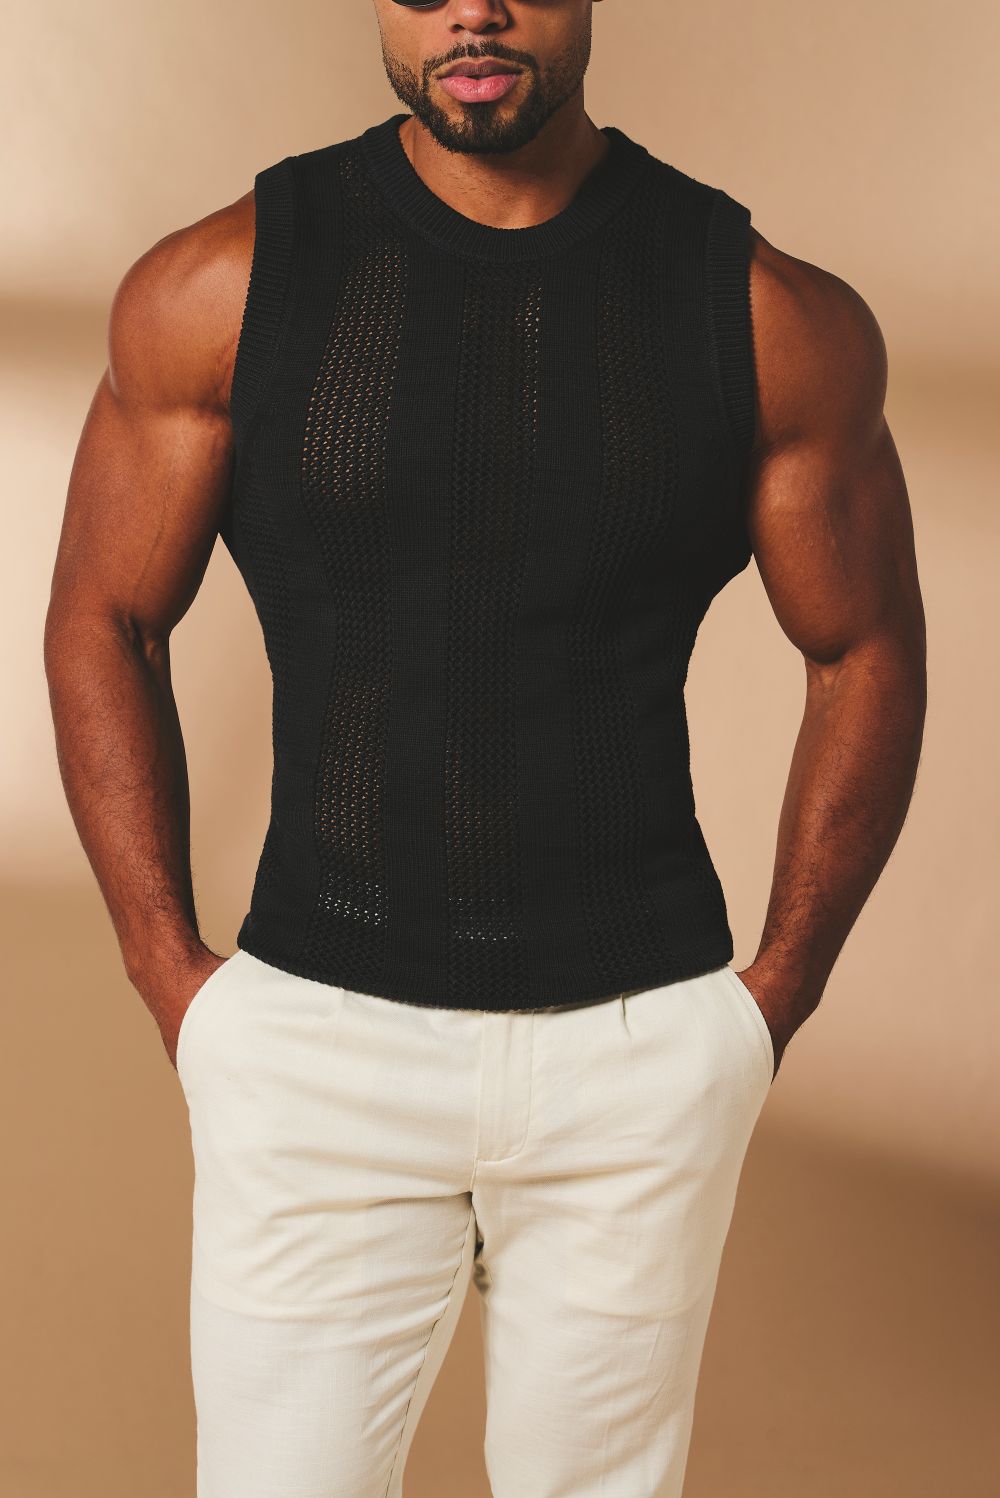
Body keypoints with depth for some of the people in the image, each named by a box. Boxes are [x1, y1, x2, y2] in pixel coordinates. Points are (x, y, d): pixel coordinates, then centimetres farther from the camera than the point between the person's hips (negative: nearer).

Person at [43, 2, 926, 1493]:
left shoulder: (772, 319, -4)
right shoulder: (221, 288, -5)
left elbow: (870, 656, 6)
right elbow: (101, 625, 4)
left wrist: (774, 1002, 3)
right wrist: (174, 986, -1)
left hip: (643, 1047, 1)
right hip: (319, 1040, 0)